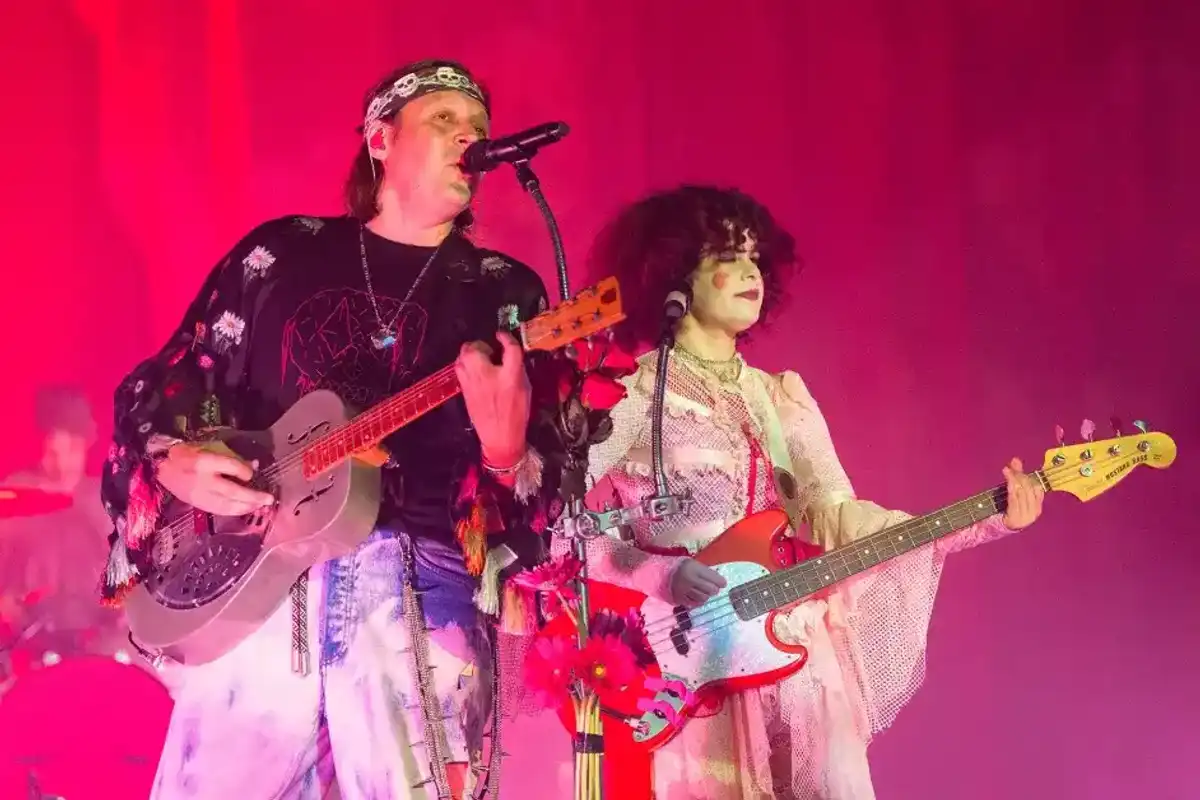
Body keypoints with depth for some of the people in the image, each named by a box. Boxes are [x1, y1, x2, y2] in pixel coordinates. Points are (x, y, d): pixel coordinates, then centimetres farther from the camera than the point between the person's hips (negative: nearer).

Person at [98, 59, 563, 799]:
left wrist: (507, 450, -21)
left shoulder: (507, 292, 8)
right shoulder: (281, 251, 13)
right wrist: (173, 460, -3)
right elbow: (166, 383, 17)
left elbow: (553, 480, 1)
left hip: (421, 596, -1)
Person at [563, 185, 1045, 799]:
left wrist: (987, 519, -5)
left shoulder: (783, 397, 15)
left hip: (792, 648, 5)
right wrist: (659, 575, -19)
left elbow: (837, 516, 5)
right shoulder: (633, 395, -2)